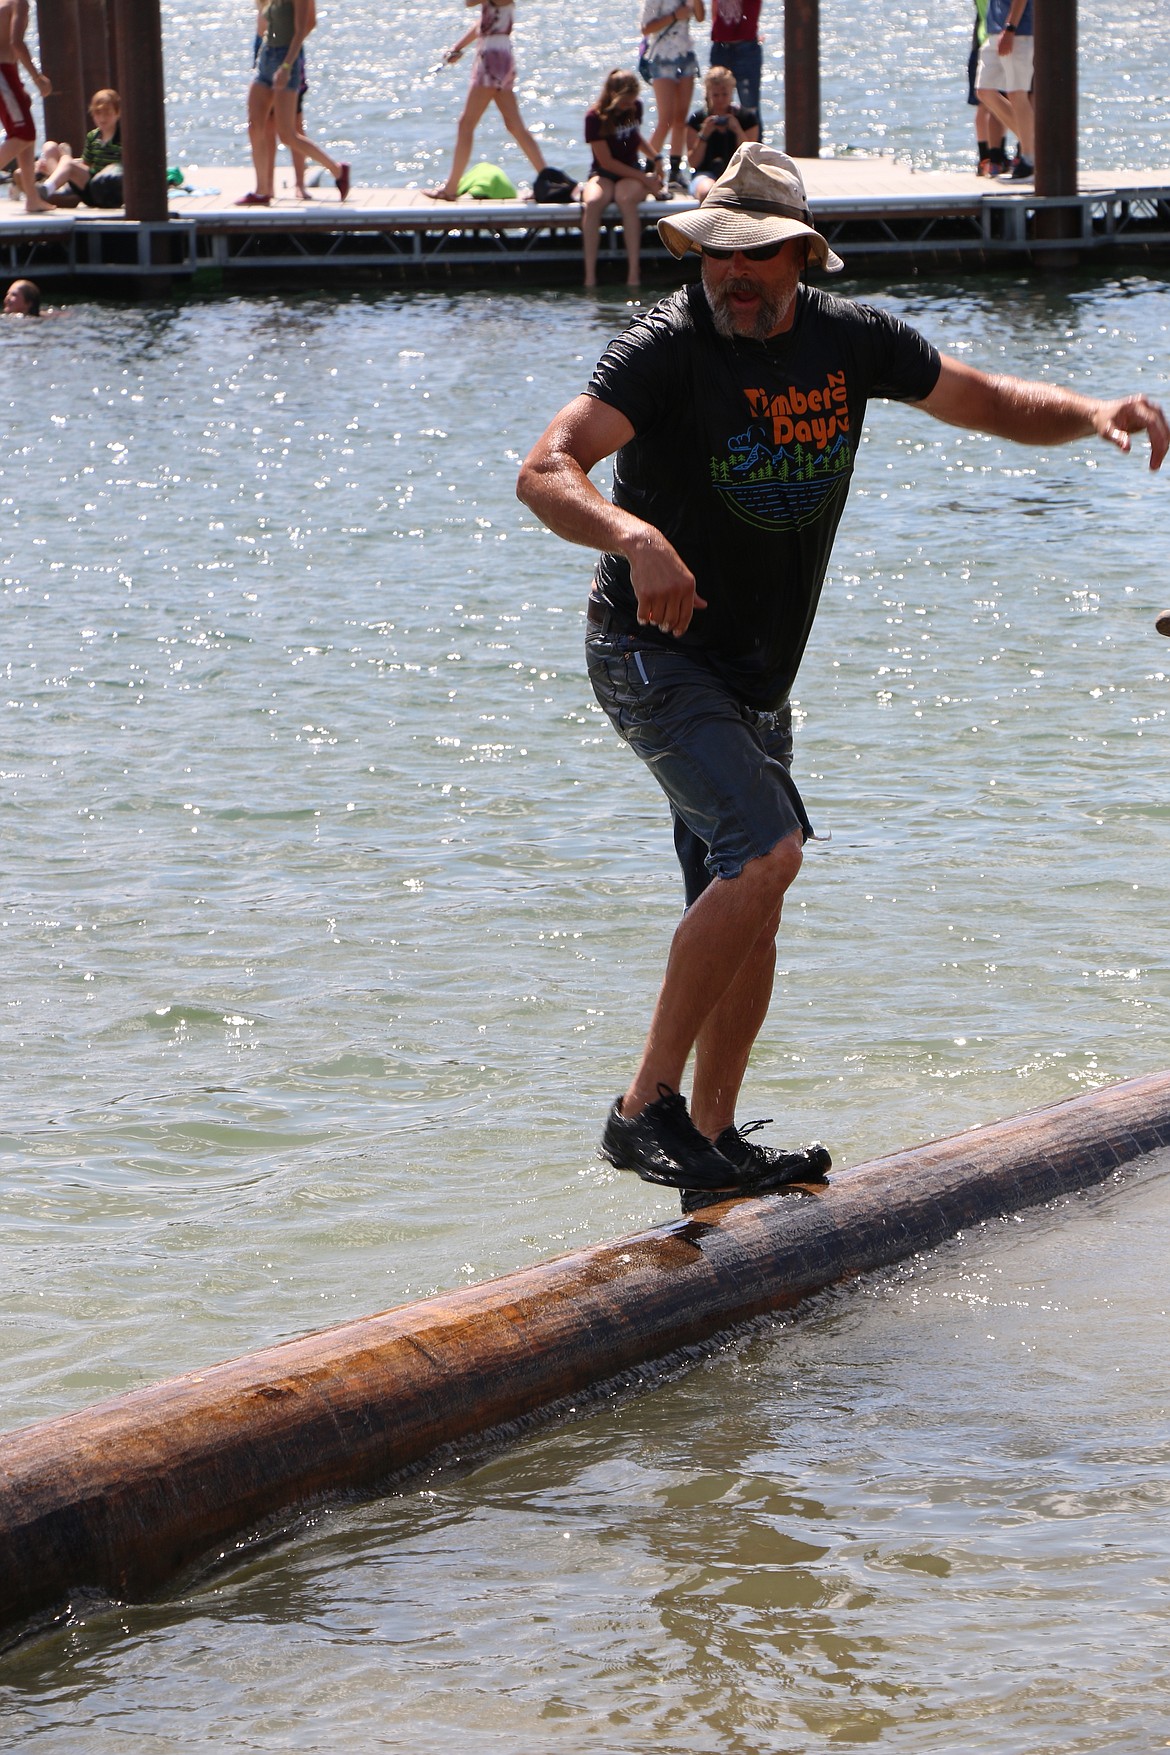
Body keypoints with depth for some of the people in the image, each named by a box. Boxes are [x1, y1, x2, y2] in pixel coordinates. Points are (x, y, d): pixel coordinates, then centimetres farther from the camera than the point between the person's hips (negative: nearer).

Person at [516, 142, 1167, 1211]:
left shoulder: (849, 340, 0)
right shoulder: (668, 349, -19)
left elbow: (993, 405, 13)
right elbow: (546, 472, -31)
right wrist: (636, 539, -51)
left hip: (756, 676, 7)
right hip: (655, 650, -7)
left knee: (746, 904, 12)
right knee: (764, 852, -24)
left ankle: (712, 1143, 24)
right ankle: (646, 1109, -19)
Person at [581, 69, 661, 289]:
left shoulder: (635, 108, 5)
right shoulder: (595, 117, -11)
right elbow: (607, 161, -12)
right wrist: (644, 178, -14)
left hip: (632, 173, 2)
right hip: (603, 174, -2)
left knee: (626, 199, -36)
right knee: (592, 202, -38)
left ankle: (634, 273, -42)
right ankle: (590, 276, -38)